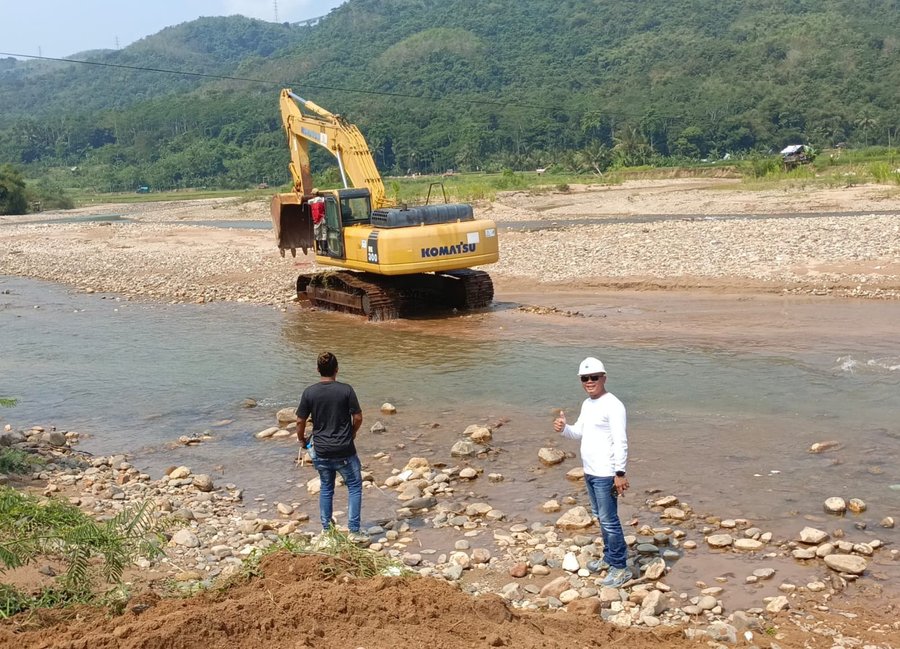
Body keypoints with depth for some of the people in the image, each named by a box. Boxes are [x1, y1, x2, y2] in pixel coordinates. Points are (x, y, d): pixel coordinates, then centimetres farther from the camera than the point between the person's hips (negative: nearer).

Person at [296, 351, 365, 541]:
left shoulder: (309, 392, -6)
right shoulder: (346, 390, -11)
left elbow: (300, 421, -2)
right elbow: (358, 418, -7)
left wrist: (302, 439, 17)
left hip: (321, 452, 3)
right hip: (344, 451, -3)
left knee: (326, 488, 20)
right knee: (354, 487, 12)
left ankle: (326, 529, 26)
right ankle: (354, 530, 8)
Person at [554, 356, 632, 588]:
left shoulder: (613, 405, -17)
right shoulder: (587, 404, 11)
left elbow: (621, 442, -19)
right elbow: (579, 432, 18)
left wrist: (620, 473, -22)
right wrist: (564, 428, -3)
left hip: (606, 475, -9)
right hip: (589, 472, 9)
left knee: (609, 520, -5)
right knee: (600, 517, 19)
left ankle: (620, 567, 3)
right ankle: (609, 557, 33)